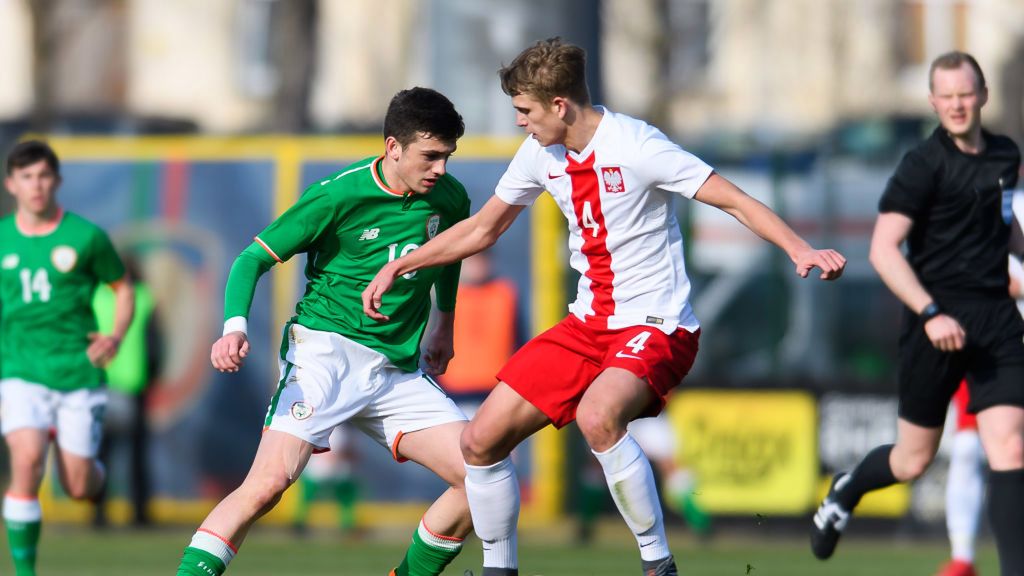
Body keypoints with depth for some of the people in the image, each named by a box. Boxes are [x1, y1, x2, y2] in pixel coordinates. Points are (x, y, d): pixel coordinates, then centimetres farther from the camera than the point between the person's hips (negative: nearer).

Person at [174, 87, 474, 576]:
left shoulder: (449, 199, 3)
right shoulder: (339, 196, -13)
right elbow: (254, 258, -9)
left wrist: (444, 325, 34)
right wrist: (235, 326, -26)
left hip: (399, 369, 6)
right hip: (326, 349, -6)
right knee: (270, 481, -25)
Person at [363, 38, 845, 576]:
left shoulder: (635, 145, -18)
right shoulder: (540, 154, 3)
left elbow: (738, 202, -19)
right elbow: (482, 228, 20)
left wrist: (799, 249, -34)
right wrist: (397, 268, 19)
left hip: (656, 327, -7)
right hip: (588, 324, 7)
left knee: (597, 416, -37)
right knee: (481, 441, 0)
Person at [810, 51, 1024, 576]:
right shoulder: (924, 164, -9)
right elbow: (883, 249, -15)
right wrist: (930, 313, -24)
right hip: (938, 324, -4)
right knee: (913, 460, 7)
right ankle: (845, 492, 40)